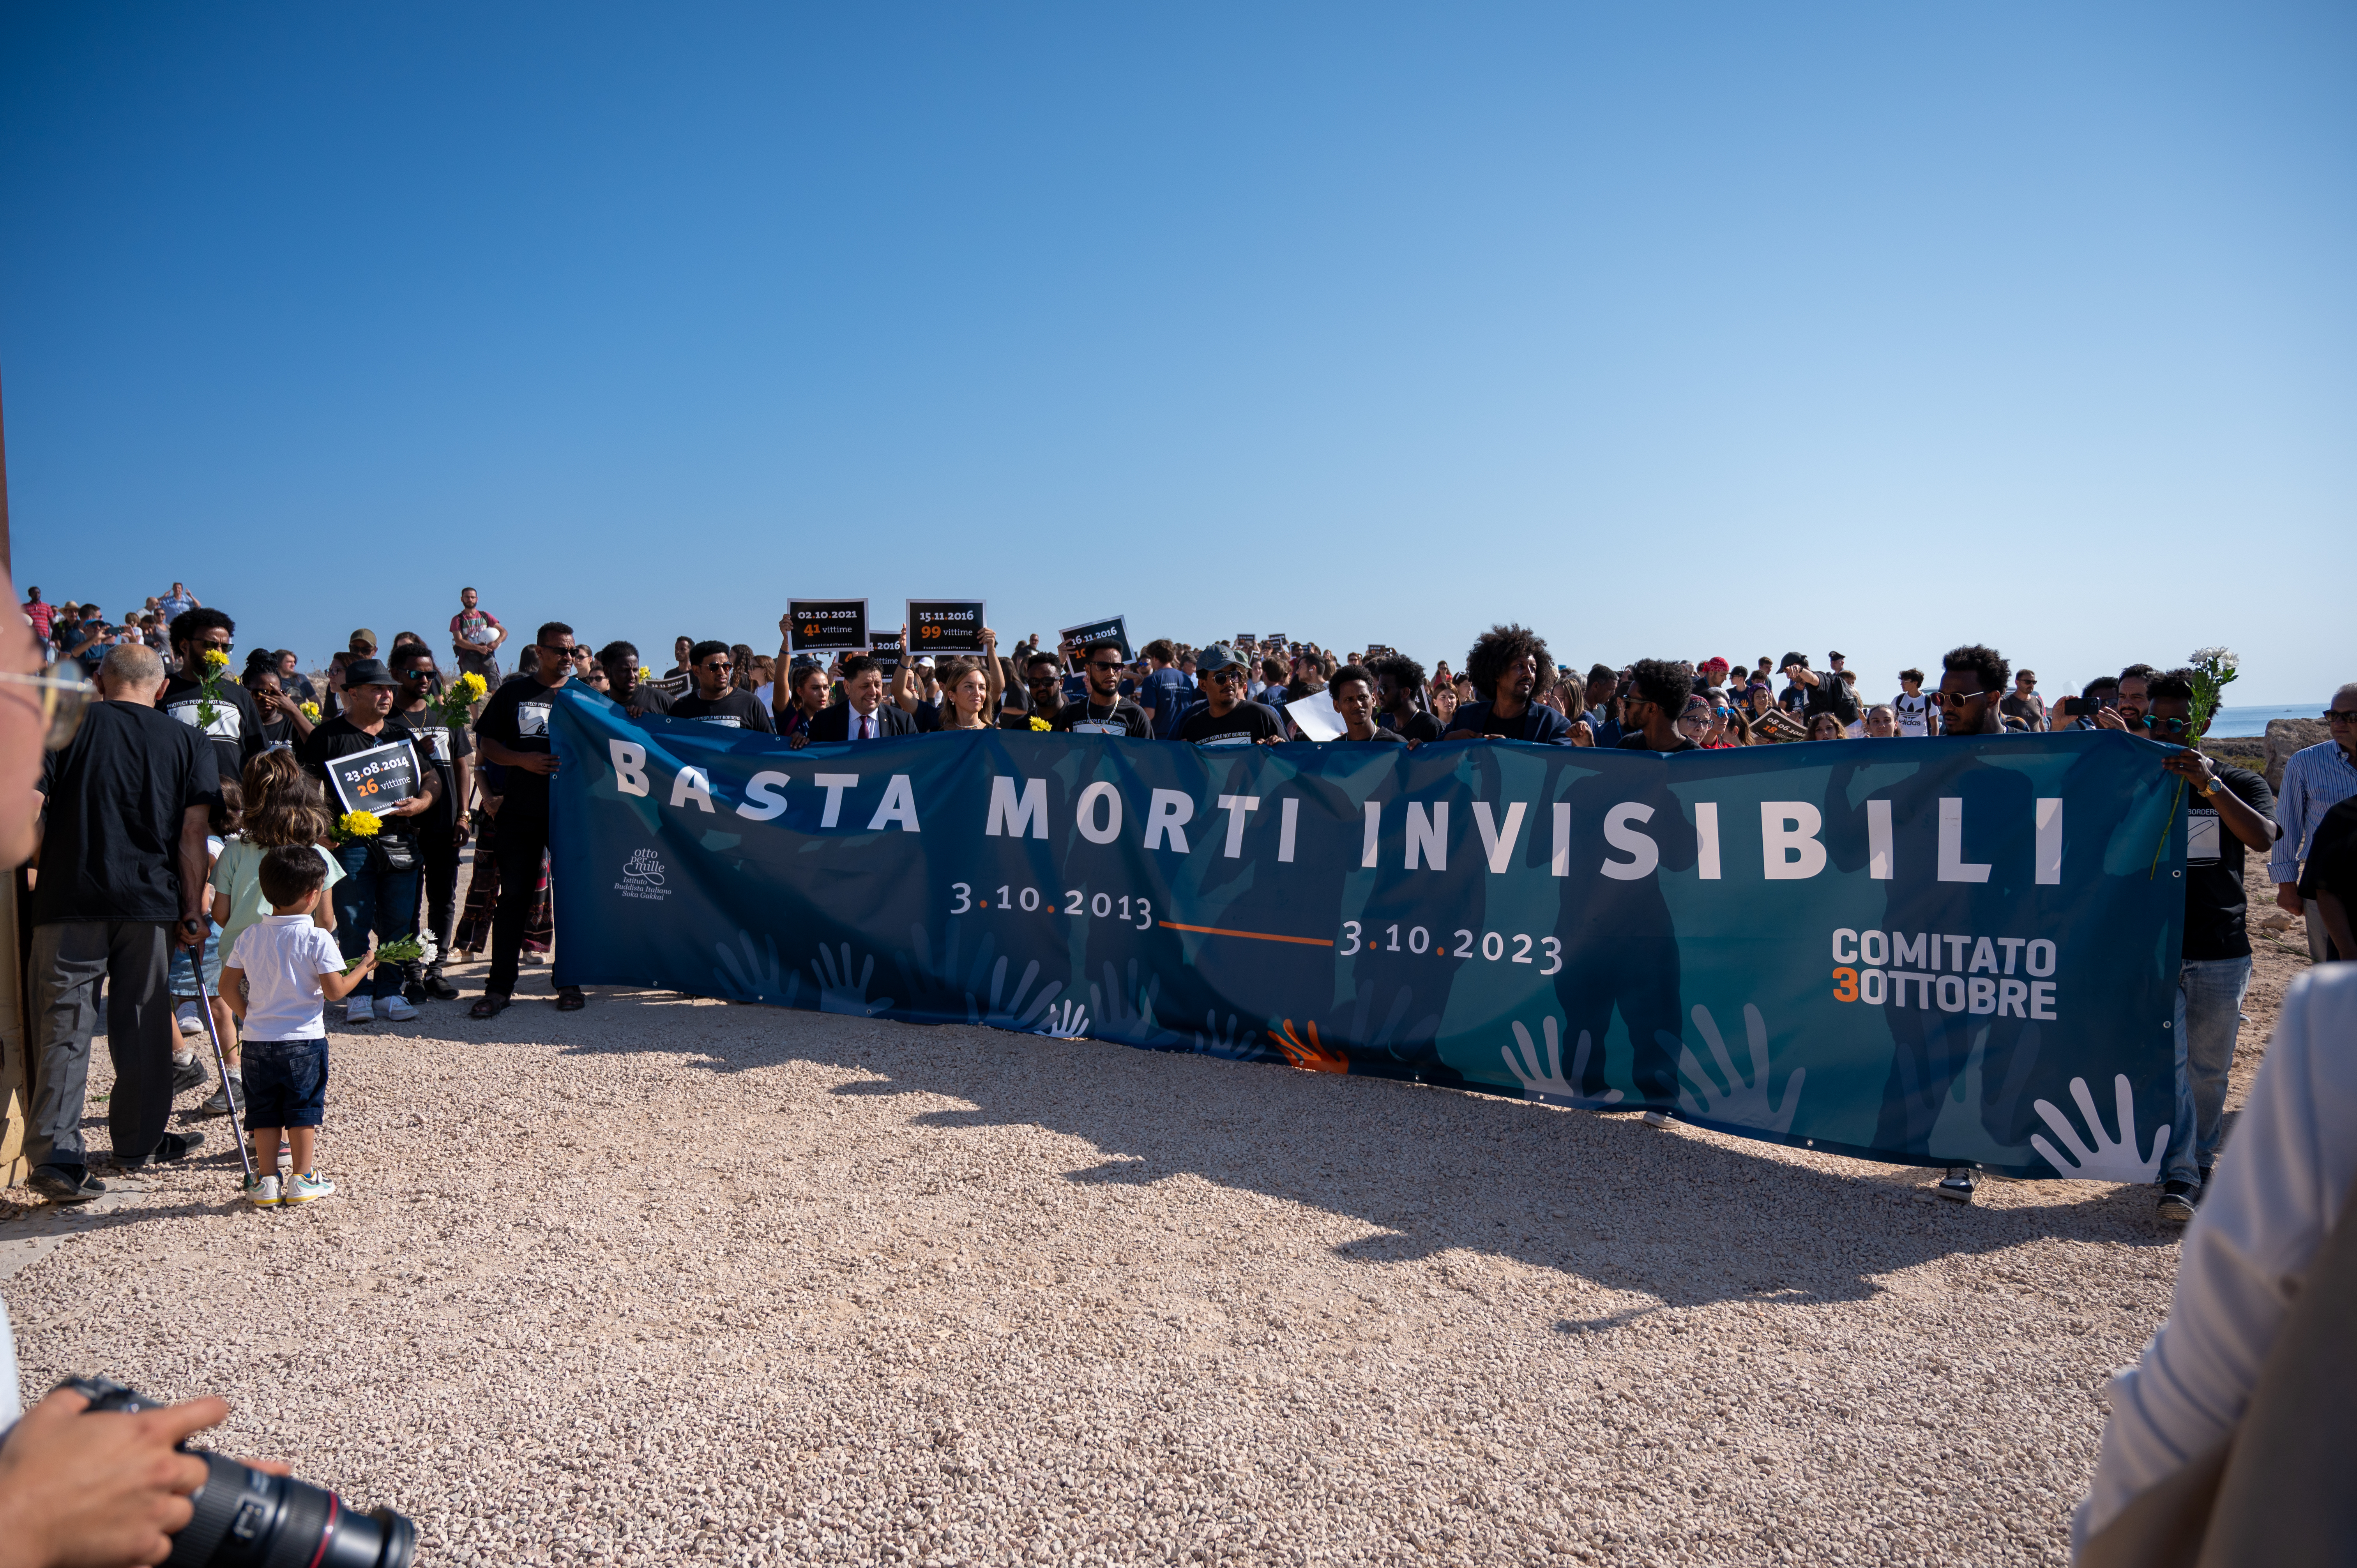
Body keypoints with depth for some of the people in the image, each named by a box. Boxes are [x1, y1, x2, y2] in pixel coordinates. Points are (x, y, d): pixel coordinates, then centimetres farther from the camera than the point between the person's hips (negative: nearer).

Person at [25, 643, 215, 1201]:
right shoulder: (187, 742, 6)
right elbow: (192, 833, 1)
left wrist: (39, 864, 11)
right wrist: (193, 909, 2)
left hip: (69, 898, -1)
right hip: (151, 902, 1)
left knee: (65, 1026, 3)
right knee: (143, 1025, 11)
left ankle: (55, 1154, -4)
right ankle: (140, 1142, 21)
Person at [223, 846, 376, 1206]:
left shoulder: (251, 936, 2)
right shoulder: (318, 939, -13)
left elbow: (228, 986, 6)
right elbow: (335, 991, -13)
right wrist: (364, 968, 3)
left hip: (258, 1041, 4)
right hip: (304, 1041, -4)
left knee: (264, 1111, 12)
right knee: (304, 1109, 7)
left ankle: (266, 1181, 15)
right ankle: (303, 1180, 11)